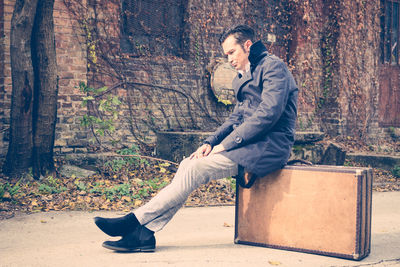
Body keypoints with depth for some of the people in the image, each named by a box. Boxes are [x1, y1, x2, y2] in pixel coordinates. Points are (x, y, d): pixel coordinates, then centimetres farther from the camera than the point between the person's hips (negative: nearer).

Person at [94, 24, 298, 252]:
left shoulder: (272, 66, -7)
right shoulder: (244, 76, 22)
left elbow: (268, 114, -19)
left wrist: (226, 144, -18)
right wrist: (211, 143, 1)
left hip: (269, 146, -8)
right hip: (250, 143, 9)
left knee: (197, 168, -22)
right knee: (188, 164, -10)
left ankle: (136, 221, -18)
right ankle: (144, 233, -17)